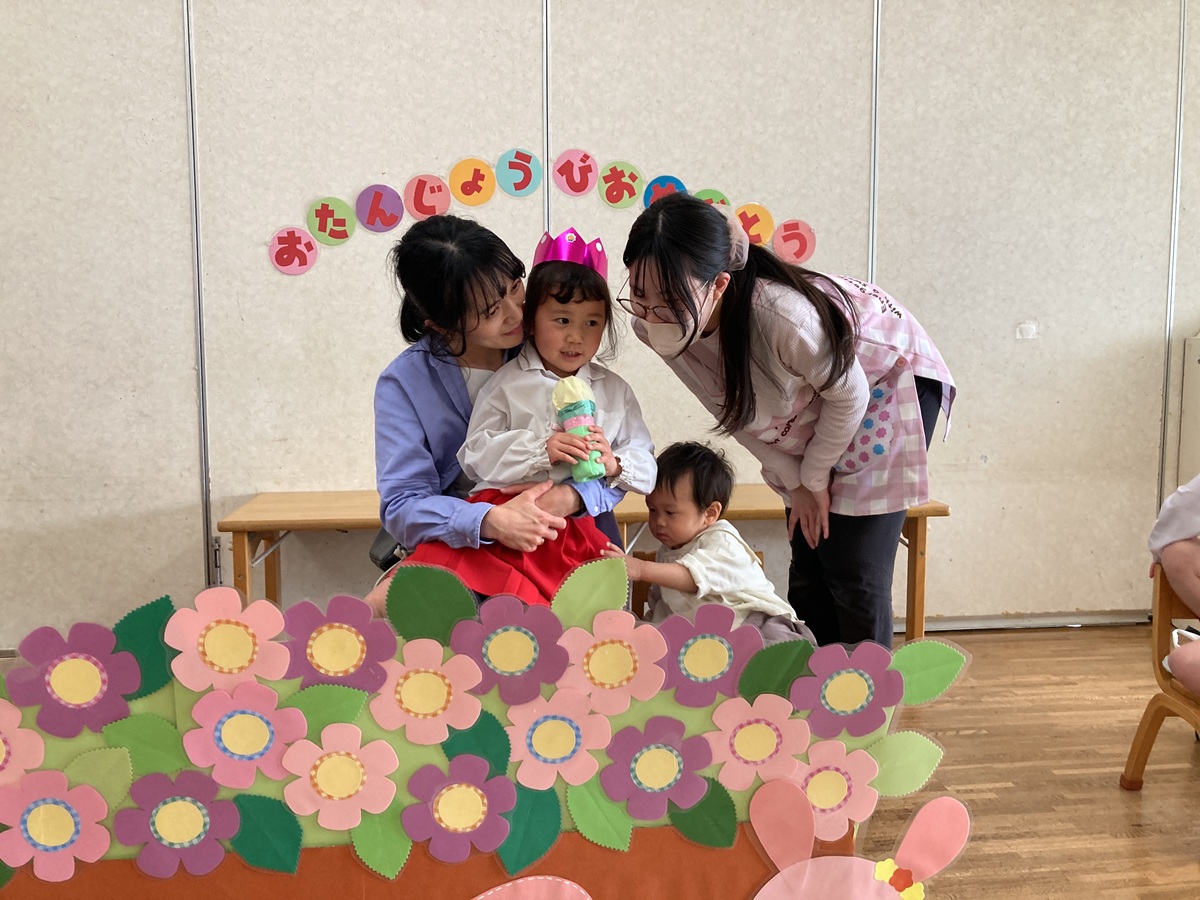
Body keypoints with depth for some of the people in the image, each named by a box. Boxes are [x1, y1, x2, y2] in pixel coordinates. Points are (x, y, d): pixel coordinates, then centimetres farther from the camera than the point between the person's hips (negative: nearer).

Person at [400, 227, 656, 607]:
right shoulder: (508, 383, 8)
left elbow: (646, 468, 18)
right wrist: (541, 450, -14)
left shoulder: (615, 391, 17)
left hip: (581, 523, 2)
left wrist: (614, 464, -5)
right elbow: (476, 455, -1)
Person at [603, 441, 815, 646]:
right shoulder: (666, 554, 19)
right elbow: (659, 611, 30)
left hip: (757, 622, -8)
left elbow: (694, 575, -31)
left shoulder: (722, 543, -8)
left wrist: (642, 569, -40)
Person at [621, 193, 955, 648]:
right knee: (808, 568, 6)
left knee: (855, 571, -8)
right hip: (805, 407, 5)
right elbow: (732, 410, -7)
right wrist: (795, 481, -6)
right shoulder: (653, 327, -23)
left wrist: (815, 477, -10)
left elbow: (849, 396, -23)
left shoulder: (781, 315, -42)